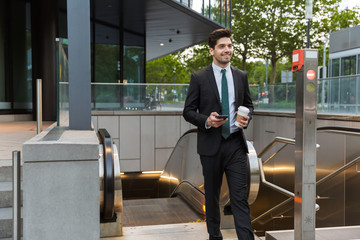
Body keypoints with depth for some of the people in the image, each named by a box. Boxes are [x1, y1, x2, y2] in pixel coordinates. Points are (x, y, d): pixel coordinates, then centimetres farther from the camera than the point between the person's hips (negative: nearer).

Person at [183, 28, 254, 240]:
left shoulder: (241, 76, 9)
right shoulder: (199, 78, -1)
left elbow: (249, 105, 17)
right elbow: (188, 111, 0)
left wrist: (246, 118, -5)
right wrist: (206, 121, -18)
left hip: (236, 144, 1)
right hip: (211, 145, -1)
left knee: (240, 198, -3)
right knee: (212, 196, 14)